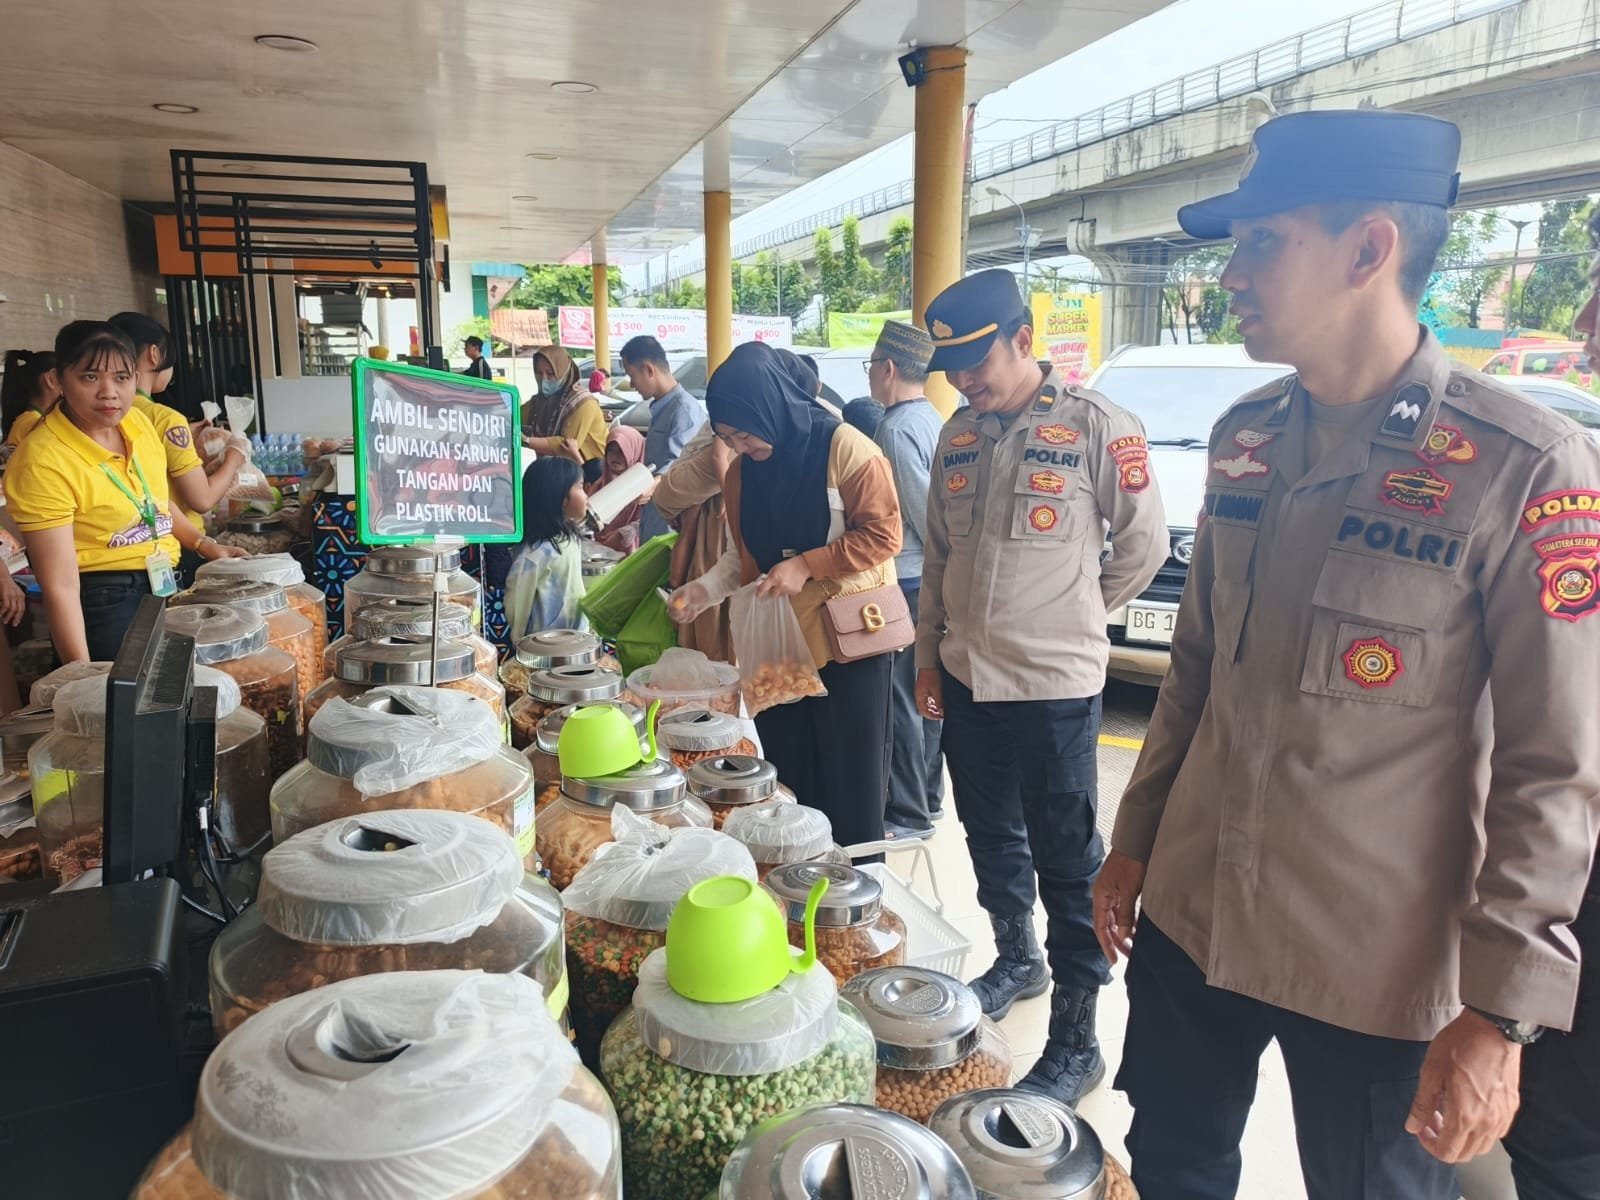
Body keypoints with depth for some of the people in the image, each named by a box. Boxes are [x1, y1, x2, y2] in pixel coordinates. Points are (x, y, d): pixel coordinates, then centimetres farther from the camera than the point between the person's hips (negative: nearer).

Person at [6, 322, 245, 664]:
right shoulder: (44, 461, -21)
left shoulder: (137, 421, -1)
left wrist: (204, 545, 7)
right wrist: (84, 675, -26)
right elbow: (60, 587, -23)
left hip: (167, 584, 7)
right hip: (105, 600, -7)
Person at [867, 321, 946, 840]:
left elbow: (923, 508, -19)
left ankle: (909, 814, 7)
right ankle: (927, 798, 28)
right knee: (925, 694, 17)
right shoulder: (933, 419, 12)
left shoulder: (897, 429, -16)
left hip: (906, 580, -10)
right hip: (933, 578, 10)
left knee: (902, 699, -2)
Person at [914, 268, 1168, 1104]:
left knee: (1067, 862, 4)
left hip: (1054, 686, -6)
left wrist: (1070, 618, 4)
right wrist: (929, 654, 12)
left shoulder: (1097, 426, -11)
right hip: (967, 679, 6)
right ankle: (1016, 963, 43)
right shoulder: (959, 435, 7)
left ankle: (1077, 1040, 17)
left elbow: (1144, 547, -4)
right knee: (992, 840, 21)